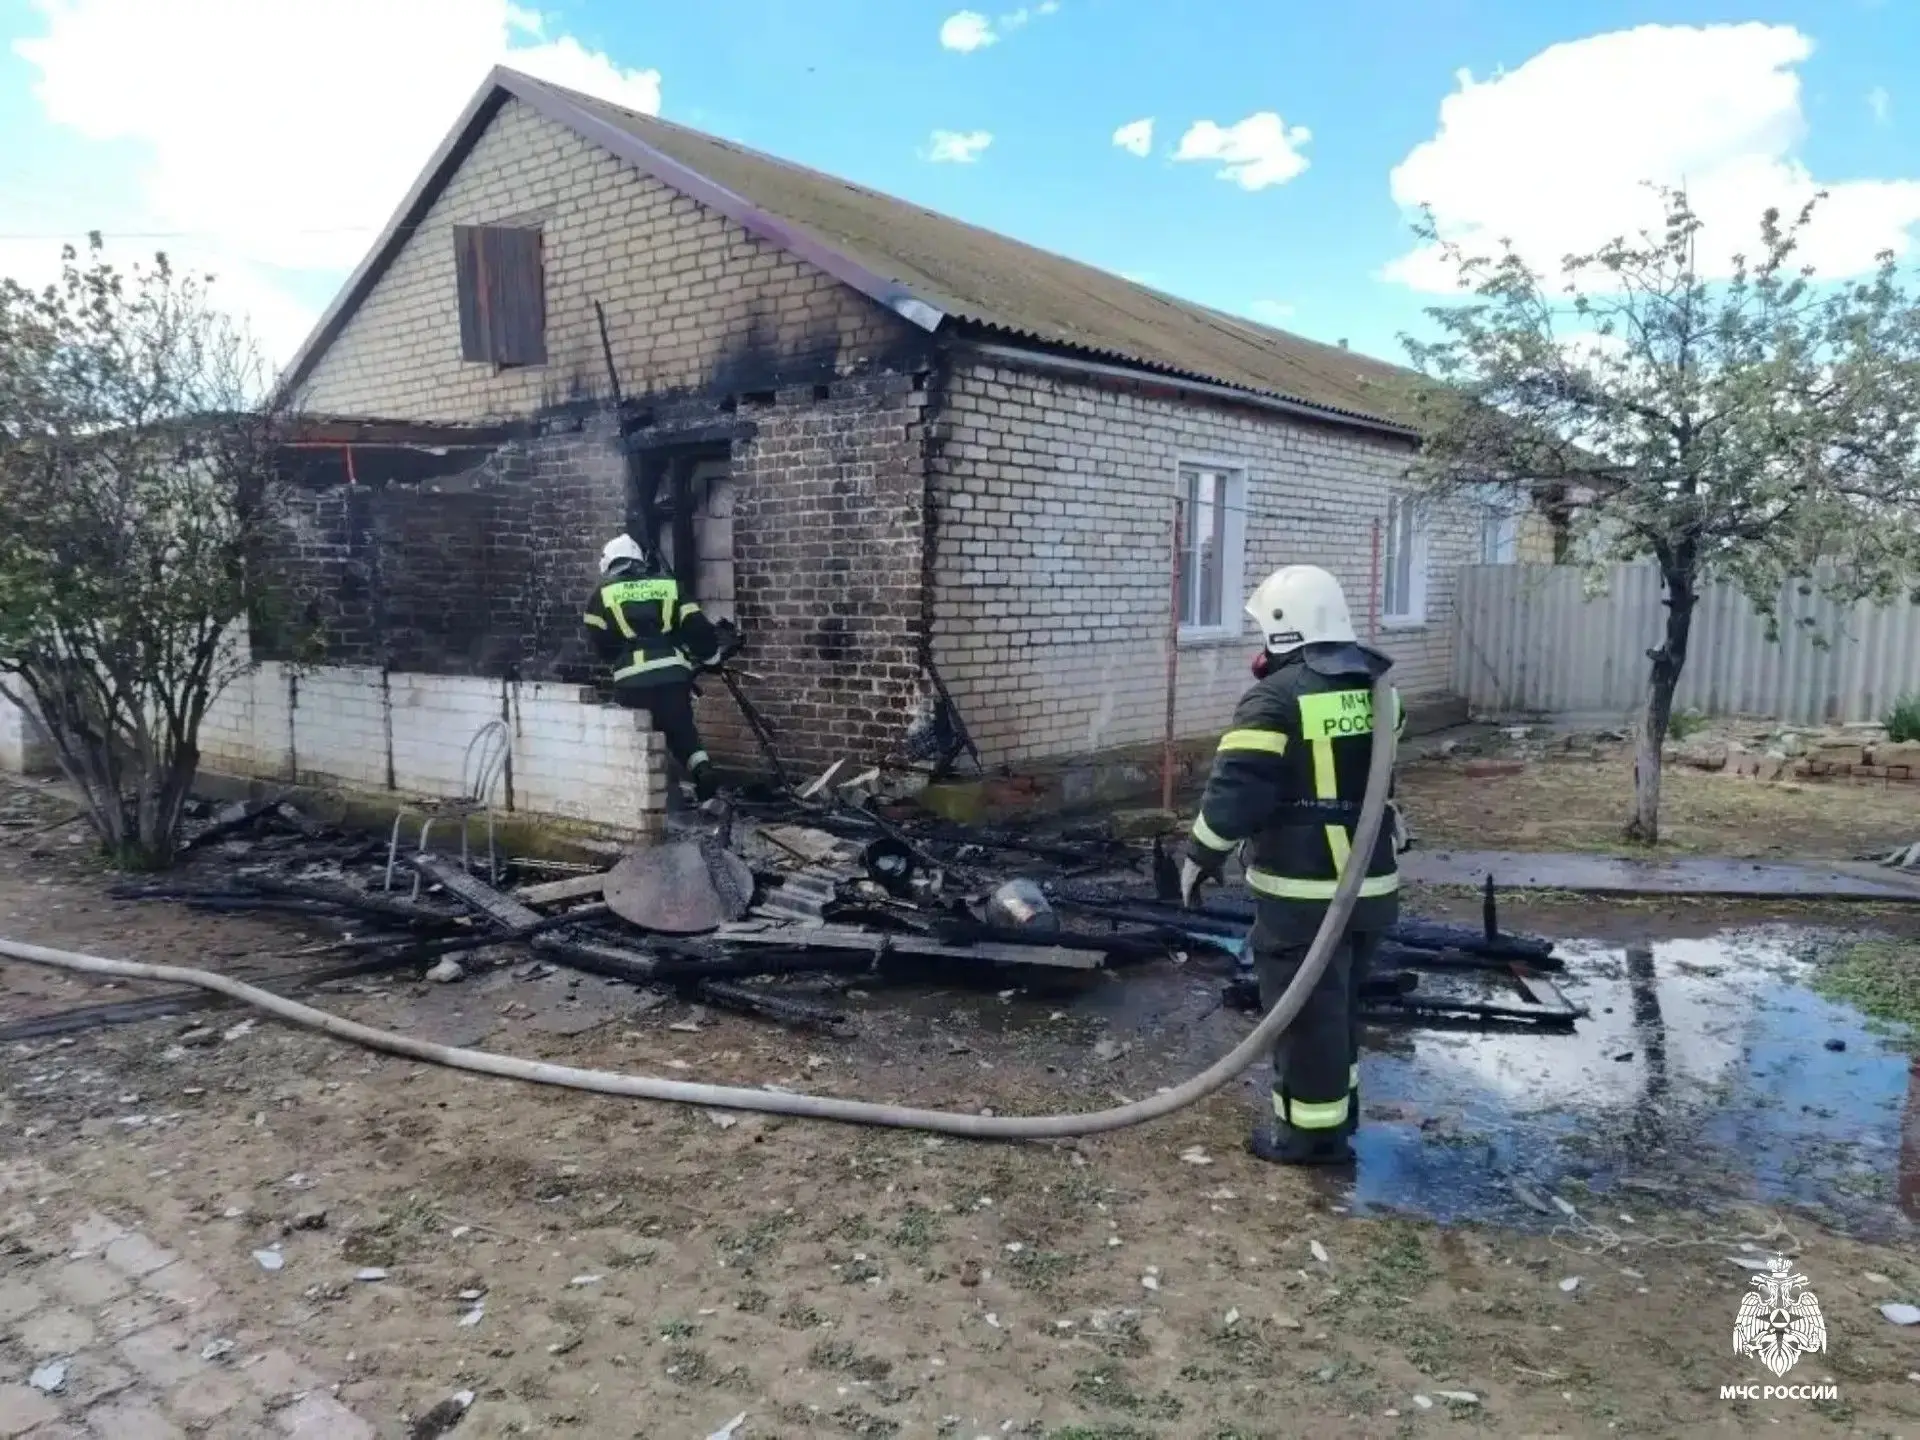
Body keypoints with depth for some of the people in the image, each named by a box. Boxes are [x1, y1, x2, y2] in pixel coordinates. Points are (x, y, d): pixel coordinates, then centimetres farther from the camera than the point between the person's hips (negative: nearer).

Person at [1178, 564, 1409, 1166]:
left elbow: (1236, 789, -21)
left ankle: (1313, 1129, 14)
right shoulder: (1376, 688, 9)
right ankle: (1338, 1106, 36)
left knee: (1304, 1008, 4)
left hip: (1303, 887, -8)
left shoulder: (1277, 697, -16)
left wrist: (1201, 855, -9)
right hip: (1370, 879, 8)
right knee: (1338, 1000, 22)